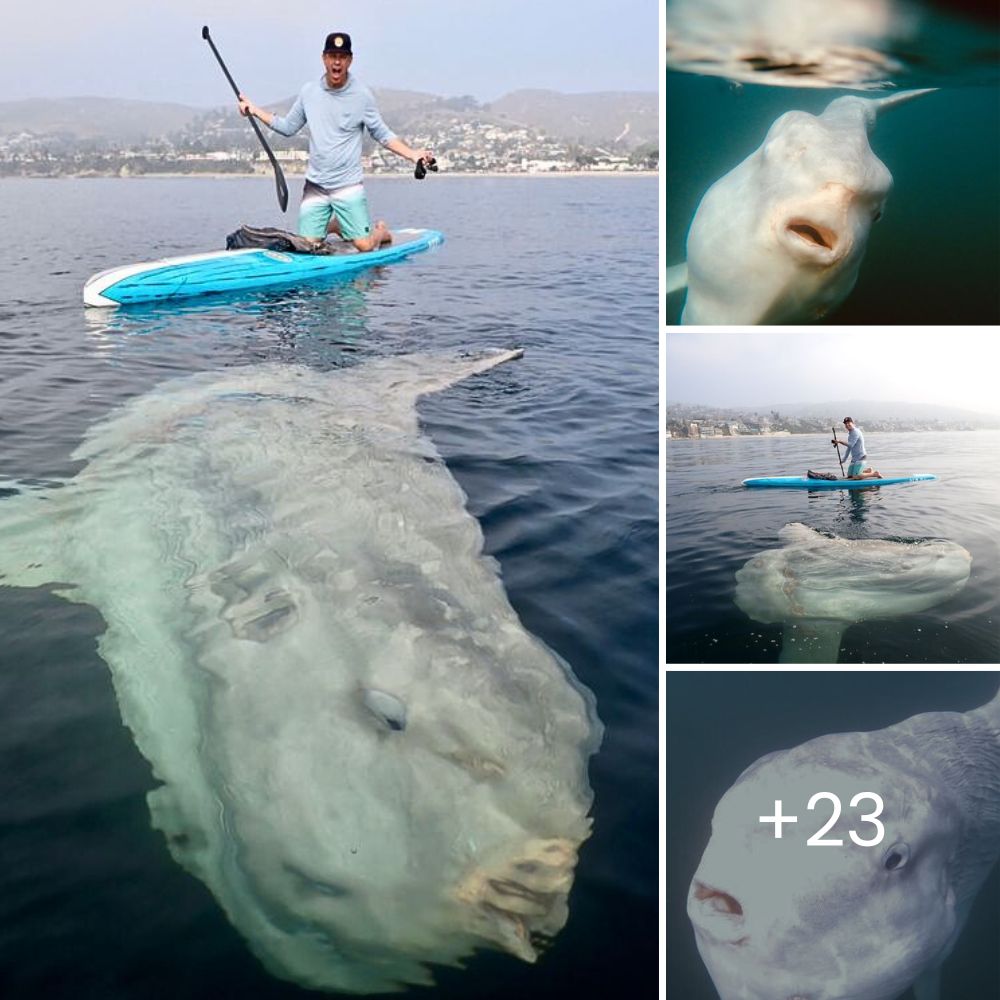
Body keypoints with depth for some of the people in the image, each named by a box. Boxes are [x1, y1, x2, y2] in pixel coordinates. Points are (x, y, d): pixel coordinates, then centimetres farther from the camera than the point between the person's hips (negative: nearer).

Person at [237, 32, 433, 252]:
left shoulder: (362, 95, -3)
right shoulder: (309, 91, 5)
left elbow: (382, 134, 2)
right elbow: (288, 127, 14)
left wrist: (412, 154, -11)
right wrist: (255, 110, 8)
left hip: (349, 186, -3)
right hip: (315, 186, 3)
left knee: (365, 245, -12)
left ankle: (381, 231, 26)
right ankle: (333, 225, 32)